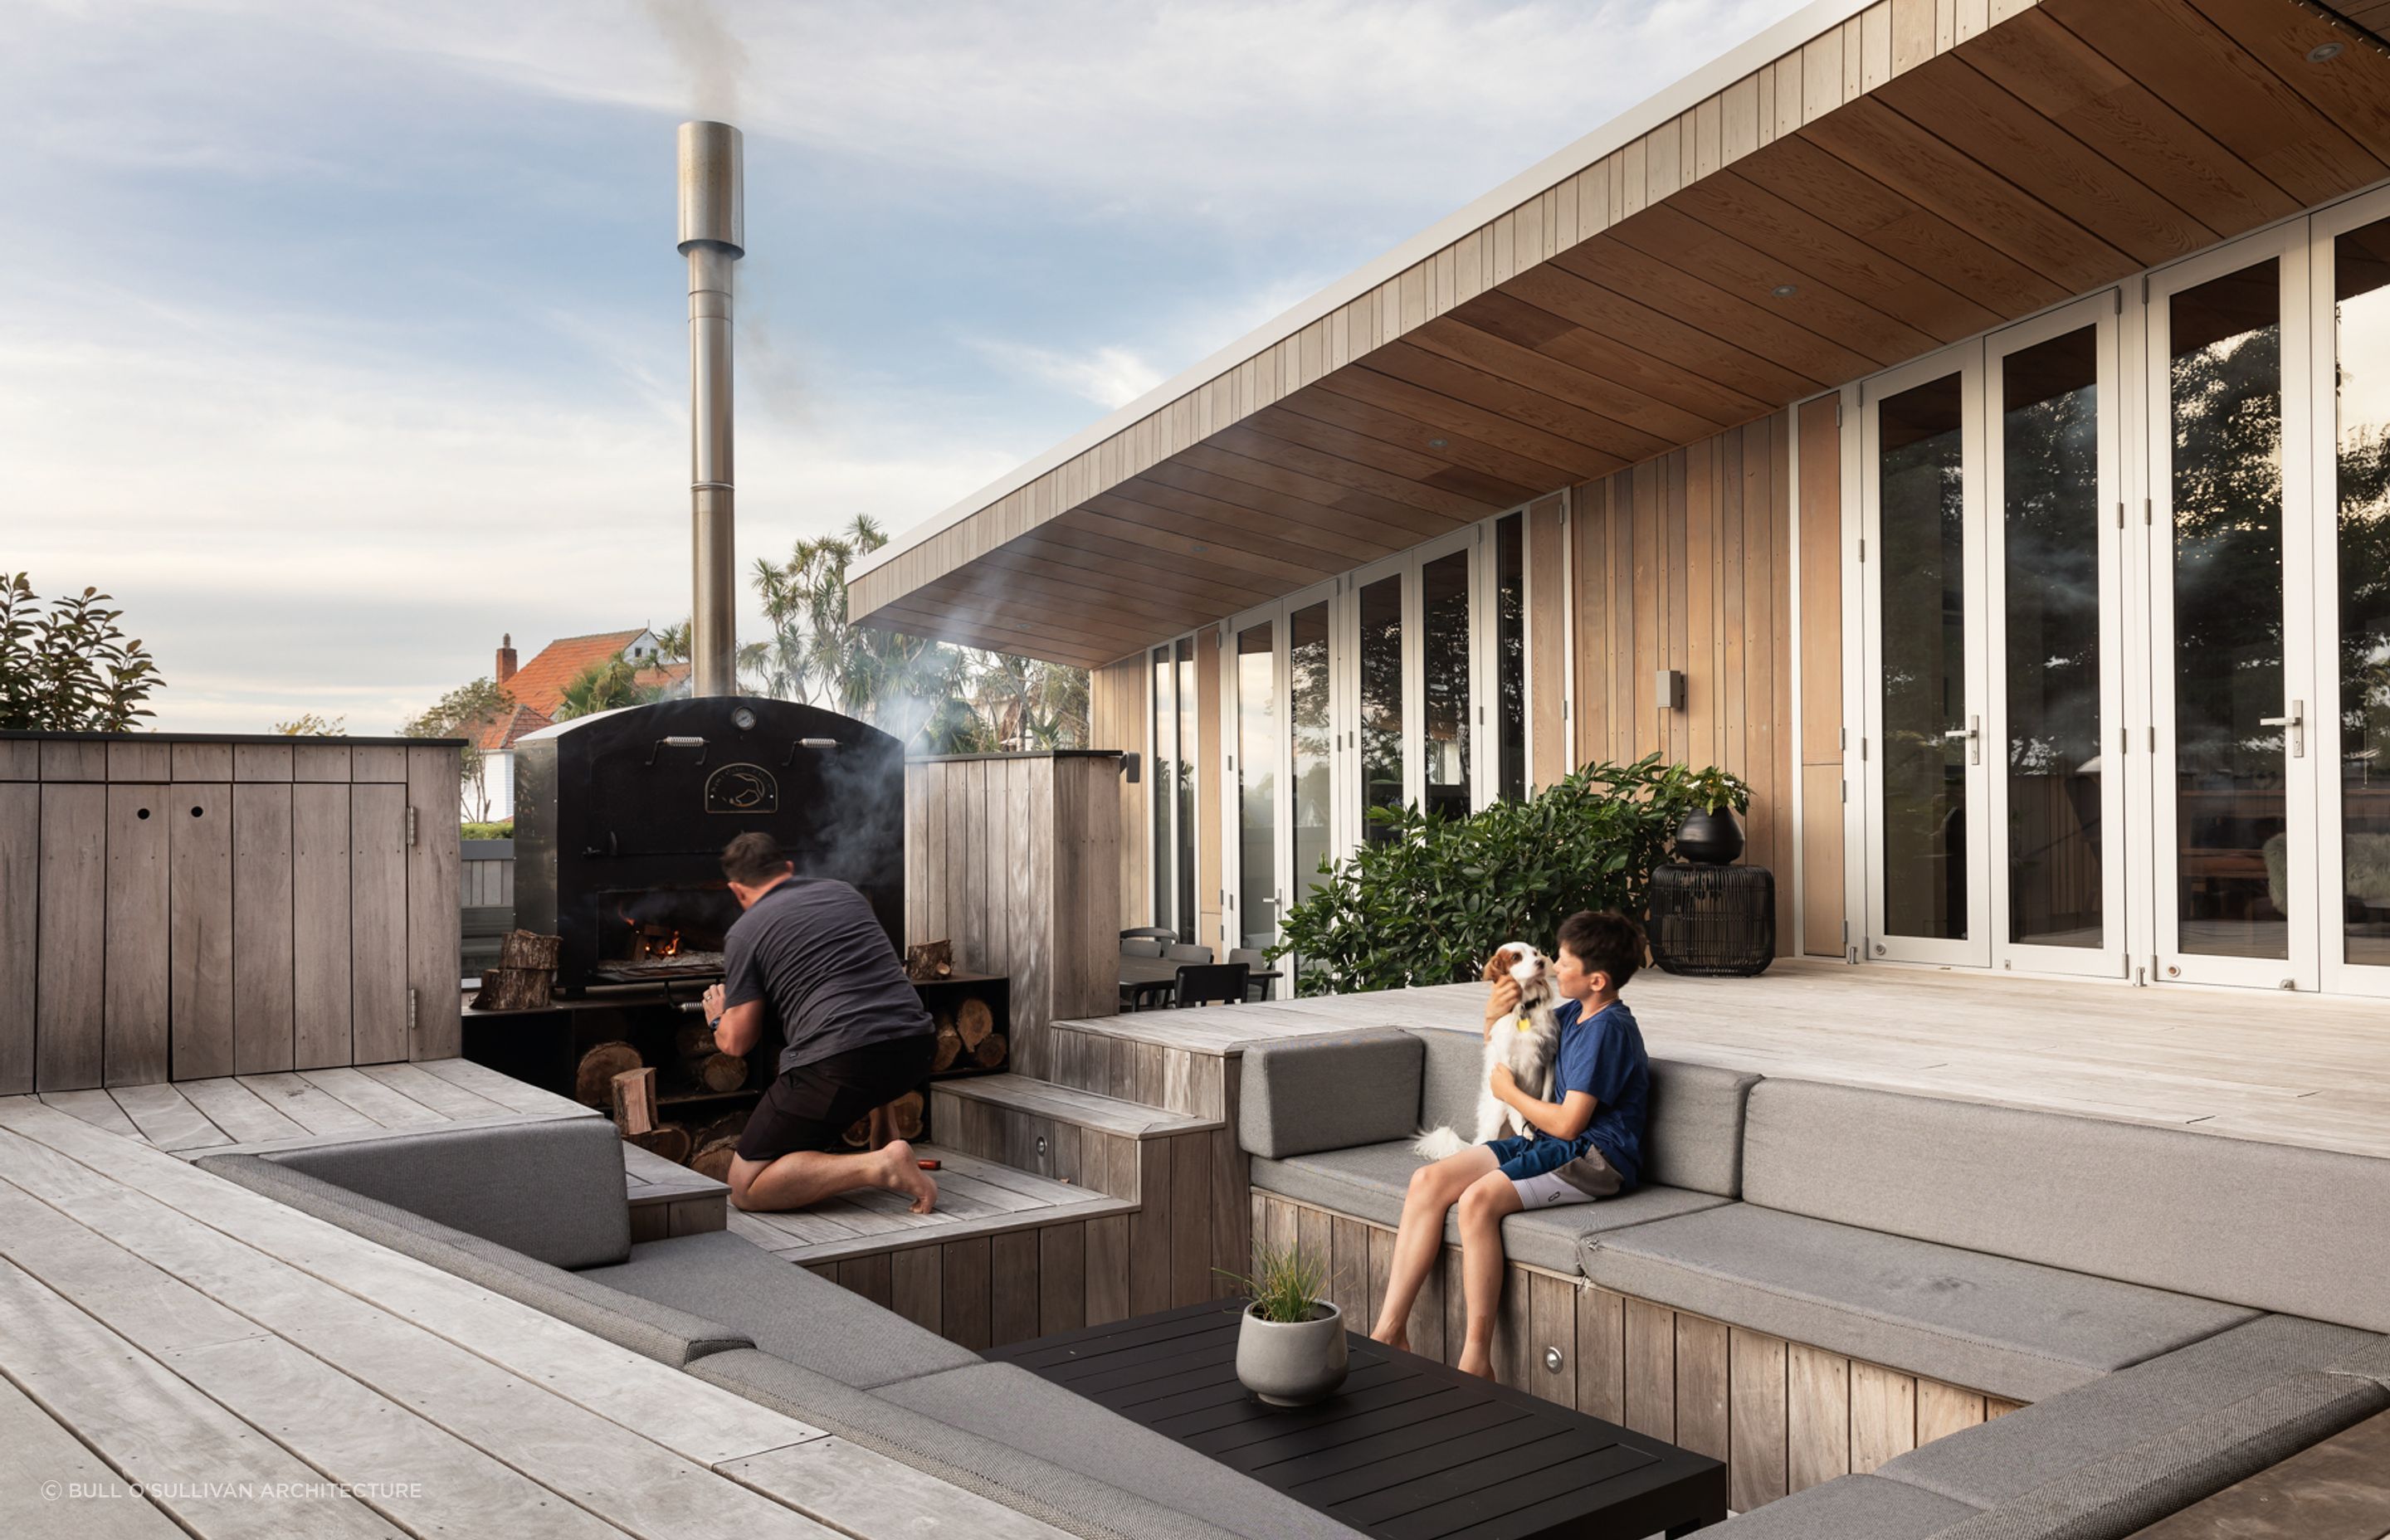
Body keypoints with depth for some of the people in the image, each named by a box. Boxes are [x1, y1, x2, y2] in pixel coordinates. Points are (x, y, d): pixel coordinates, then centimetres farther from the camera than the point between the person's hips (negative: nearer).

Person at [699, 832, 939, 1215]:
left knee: (745, 1187, 3)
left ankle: (877, 1166, -16)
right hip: (913, 1051, 7)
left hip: (840, 1064, -7)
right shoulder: (844, 892, 22)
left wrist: (718, 1020, 28)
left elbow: (737, 1042, 5)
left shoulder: (744, 932, 6)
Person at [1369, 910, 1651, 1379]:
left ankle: (1477, 1359, -27)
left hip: (1594, 1157, -9)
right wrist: (1494, 1016, 6)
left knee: (1478, 1199, -33)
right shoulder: (1575, 1014, 14)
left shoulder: (1608, 1028, -14)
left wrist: (1509, 1091, -3)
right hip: (1546, 1144, 9)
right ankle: (1390, 1330, -13)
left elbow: (1568, 1123, -19)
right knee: (1428, 1181, -9)